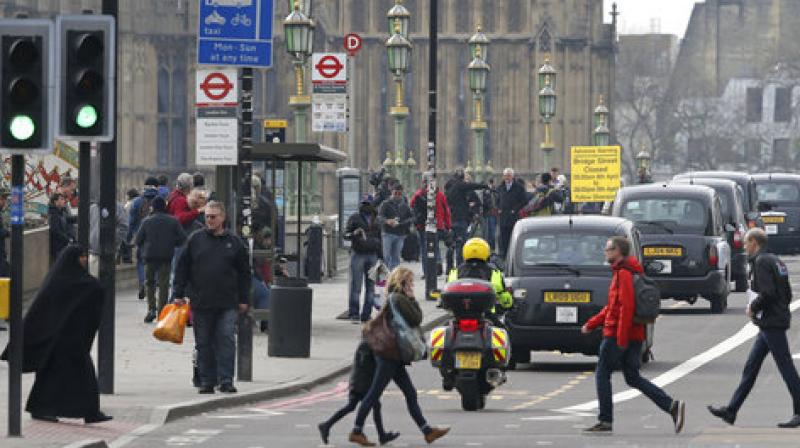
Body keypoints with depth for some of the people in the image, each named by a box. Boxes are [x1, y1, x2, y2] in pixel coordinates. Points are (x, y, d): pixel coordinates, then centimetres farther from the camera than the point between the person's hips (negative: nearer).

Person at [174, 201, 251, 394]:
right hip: (201, 303, 1)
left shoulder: (234, 242, 7)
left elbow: (244, 273, 11)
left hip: (227, 304, -1)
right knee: (204, 343, 5)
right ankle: (207, 381, 12)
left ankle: (226, 380, -6)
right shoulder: (195, 239, 6)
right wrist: (179, 294, 3)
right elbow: (182, 268, 8)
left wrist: (243, 299, 7)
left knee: (226, 340, -9)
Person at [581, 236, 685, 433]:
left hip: (617, 335, -9)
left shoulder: (623, 274, -13)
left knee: (602, 374, 2)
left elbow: (626, 306, -22)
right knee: (633, 378, 9)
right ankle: (672, 406, -3)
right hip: (634, 335, 9)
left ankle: (605, 421, 2)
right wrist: (591, 324, 24)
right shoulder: (620, 272, 18)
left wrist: (621, 337, -24)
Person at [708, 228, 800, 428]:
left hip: (771, 323, -10)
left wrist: (753, 307, -8)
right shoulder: (775, 260, 16)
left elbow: (768, 293, -24)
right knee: (751, 367, 12)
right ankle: (731, 410, 16)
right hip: (769, 324, 10)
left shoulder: (761, 262, -13)